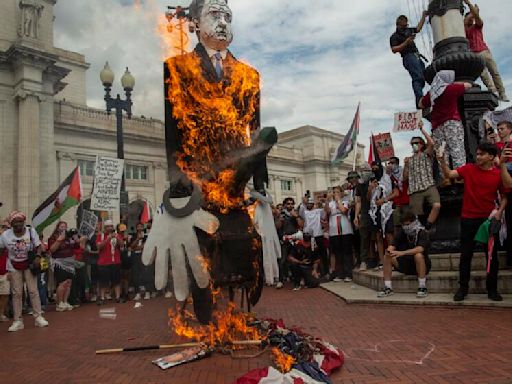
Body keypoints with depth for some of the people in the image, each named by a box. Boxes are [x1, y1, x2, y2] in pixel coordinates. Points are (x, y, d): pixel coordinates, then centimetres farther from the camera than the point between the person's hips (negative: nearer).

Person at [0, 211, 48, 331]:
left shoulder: (31, 231, -8)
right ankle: (17, 321, 11)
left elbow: (38, 246, -6)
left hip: (29, 265, -1)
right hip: (14, 267, 1)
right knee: (17, 293, 4)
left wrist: (38, 256, -23)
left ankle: (38, 317, 9)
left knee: (33, 291, 1)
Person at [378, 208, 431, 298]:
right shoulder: (402, 232, 1)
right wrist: (390, 250, -32)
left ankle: (422, 288, -23)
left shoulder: (423, 233, -15)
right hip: (405, 265, 5)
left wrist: (402, 253, -46)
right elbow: (393, 245, -7)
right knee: (387, 257, -16)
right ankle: (388, 288, -12)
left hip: (421, 265, -5)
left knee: (418, 255, -36)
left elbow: (420, 249, -33)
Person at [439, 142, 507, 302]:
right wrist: (442, 161, -22)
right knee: (466, 255, 6)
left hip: (489, 219, 0)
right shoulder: (469, 169, 0)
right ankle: (463, 288, 16)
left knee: (492, 255, 7)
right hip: (468, 219, 0)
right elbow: (449, 174, -7)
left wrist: (499, 211, -9)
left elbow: (504, 197, 6)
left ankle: (492, 289, 21)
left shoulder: (499, 174, -1)